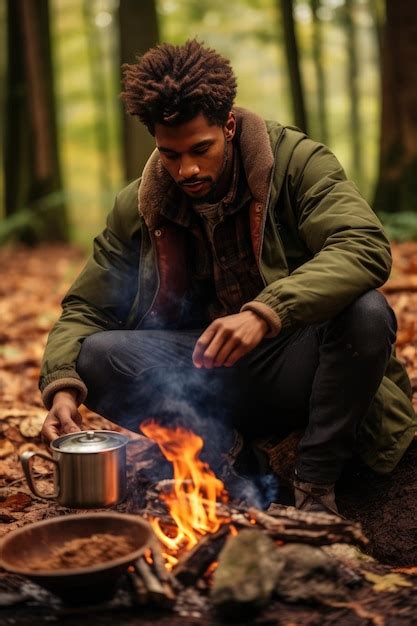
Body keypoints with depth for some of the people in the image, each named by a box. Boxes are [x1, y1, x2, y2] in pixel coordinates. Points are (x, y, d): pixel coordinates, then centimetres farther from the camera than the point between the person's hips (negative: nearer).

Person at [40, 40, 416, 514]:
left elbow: (367, 249, -27)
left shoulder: (297, 161, -12)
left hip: (296, 367, -2)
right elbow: (85, 309, 3)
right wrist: (63, 386, -18)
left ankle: (315, 485, -15)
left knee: (366, 313, -33)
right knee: (94, 357, -19)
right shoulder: (137, 207, -1)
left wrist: (265, 313, -41)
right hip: (212, 377, 3)